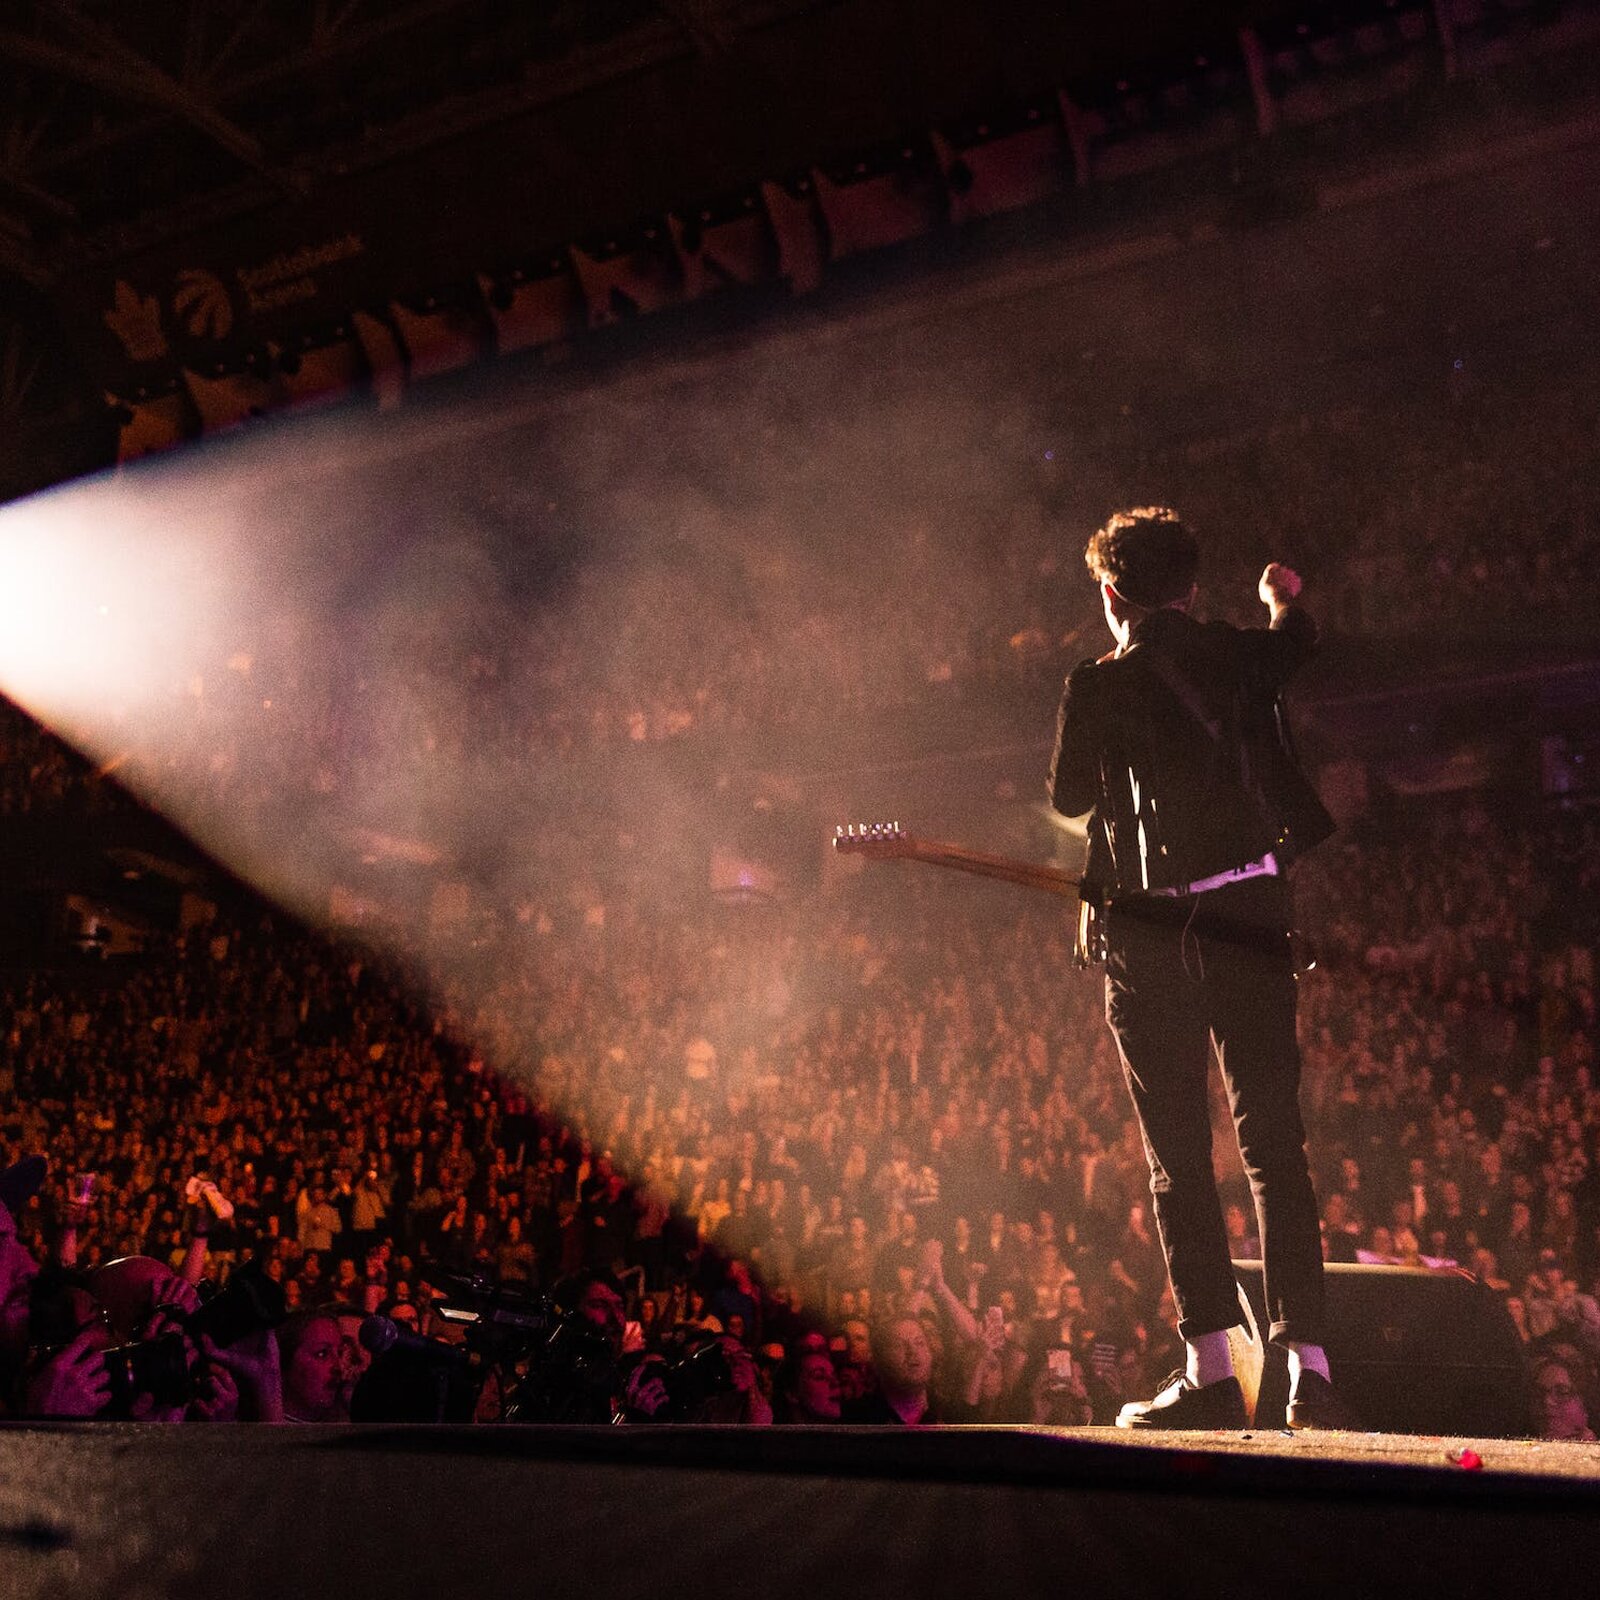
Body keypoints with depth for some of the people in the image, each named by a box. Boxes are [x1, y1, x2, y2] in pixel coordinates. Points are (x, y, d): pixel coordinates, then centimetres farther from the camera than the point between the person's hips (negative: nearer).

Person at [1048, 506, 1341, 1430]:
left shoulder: (1097, 688, -5)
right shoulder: (1243, 656, 7)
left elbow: (1069, 799, 10)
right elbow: (1300, 639, 32)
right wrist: (1284, 597, 53)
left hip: (1151, 932, -3)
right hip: (1254, 916, 3)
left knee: (1181, 1160, 3)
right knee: (1277, 1148, 8)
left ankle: (1211, 1372, 4)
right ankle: (1309, 1367, 7)